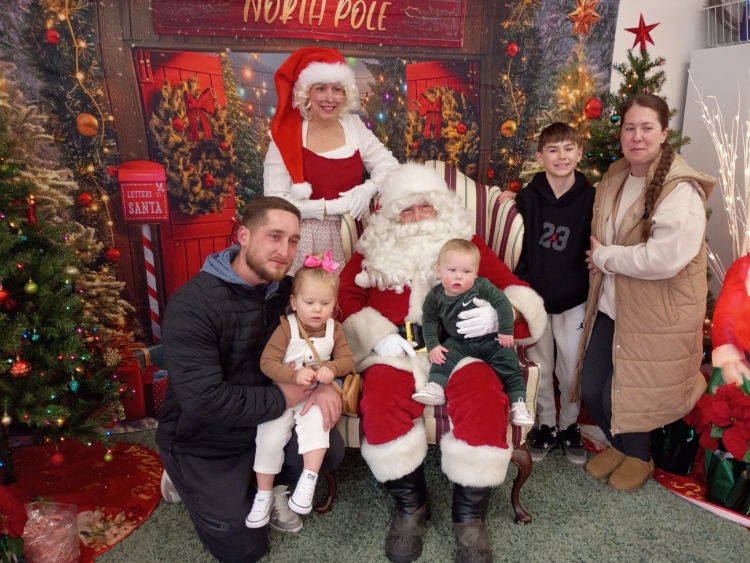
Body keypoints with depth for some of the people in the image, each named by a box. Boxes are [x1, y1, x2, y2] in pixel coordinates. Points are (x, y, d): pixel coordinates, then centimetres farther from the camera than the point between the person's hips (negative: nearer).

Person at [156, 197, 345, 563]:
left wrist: (324, 383, -18)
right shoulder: (193, 304, -29)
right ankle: (185, 479, 24)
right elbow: (203, 400, -35)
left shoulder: (284, 289, -7)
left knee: (330, 450, -13)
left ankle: (269, 485, 16)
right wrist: (282, 399, -25)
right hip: (202, 441, -5)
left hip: (263, 421, 6)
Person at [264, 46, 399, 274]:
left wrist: (368, 189, -14)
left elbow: (389, 166, 7)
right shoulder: (286, 137, -8)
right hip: (308, 243, -3)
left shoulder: (354, 126, 4)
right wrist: (333, 207, -16)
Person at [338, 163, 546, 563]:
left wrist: (496, 315, -16)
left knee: (482, 398, -30)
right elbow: (346, 298, 6)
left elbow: (517, 294, 8)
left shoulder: (469, 245, 17)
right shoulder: (374, 251, 19)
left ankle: (470, 515, -8)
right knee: (382, 399, -30)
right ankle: (410, 506, -4)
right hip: (397, 349, 0)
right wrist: (378, 335, -12)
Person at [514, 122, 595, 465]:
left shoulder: (590, 198, -7)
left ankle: (569, 426, 33)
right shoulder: (527, 196, -7)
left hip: (573, 299, 0)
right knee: (540, 367, 13)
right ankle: (545, 425, 33)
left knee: (572, 370, 10)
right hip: (533, 297, 0)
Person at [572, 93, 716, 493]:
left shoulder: (681, 190, -19)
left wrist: (605, 257, -18)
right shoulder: (614, 178, 5)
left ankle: (639, 458, 35)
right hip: (611, 304, 7)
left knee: (622, 395, 3)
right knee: (590, 388, 10)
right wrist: (600, 258, -2)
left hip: (656, 314, -6)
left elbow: (665, 257, -31)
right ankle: (618, 445, 39)